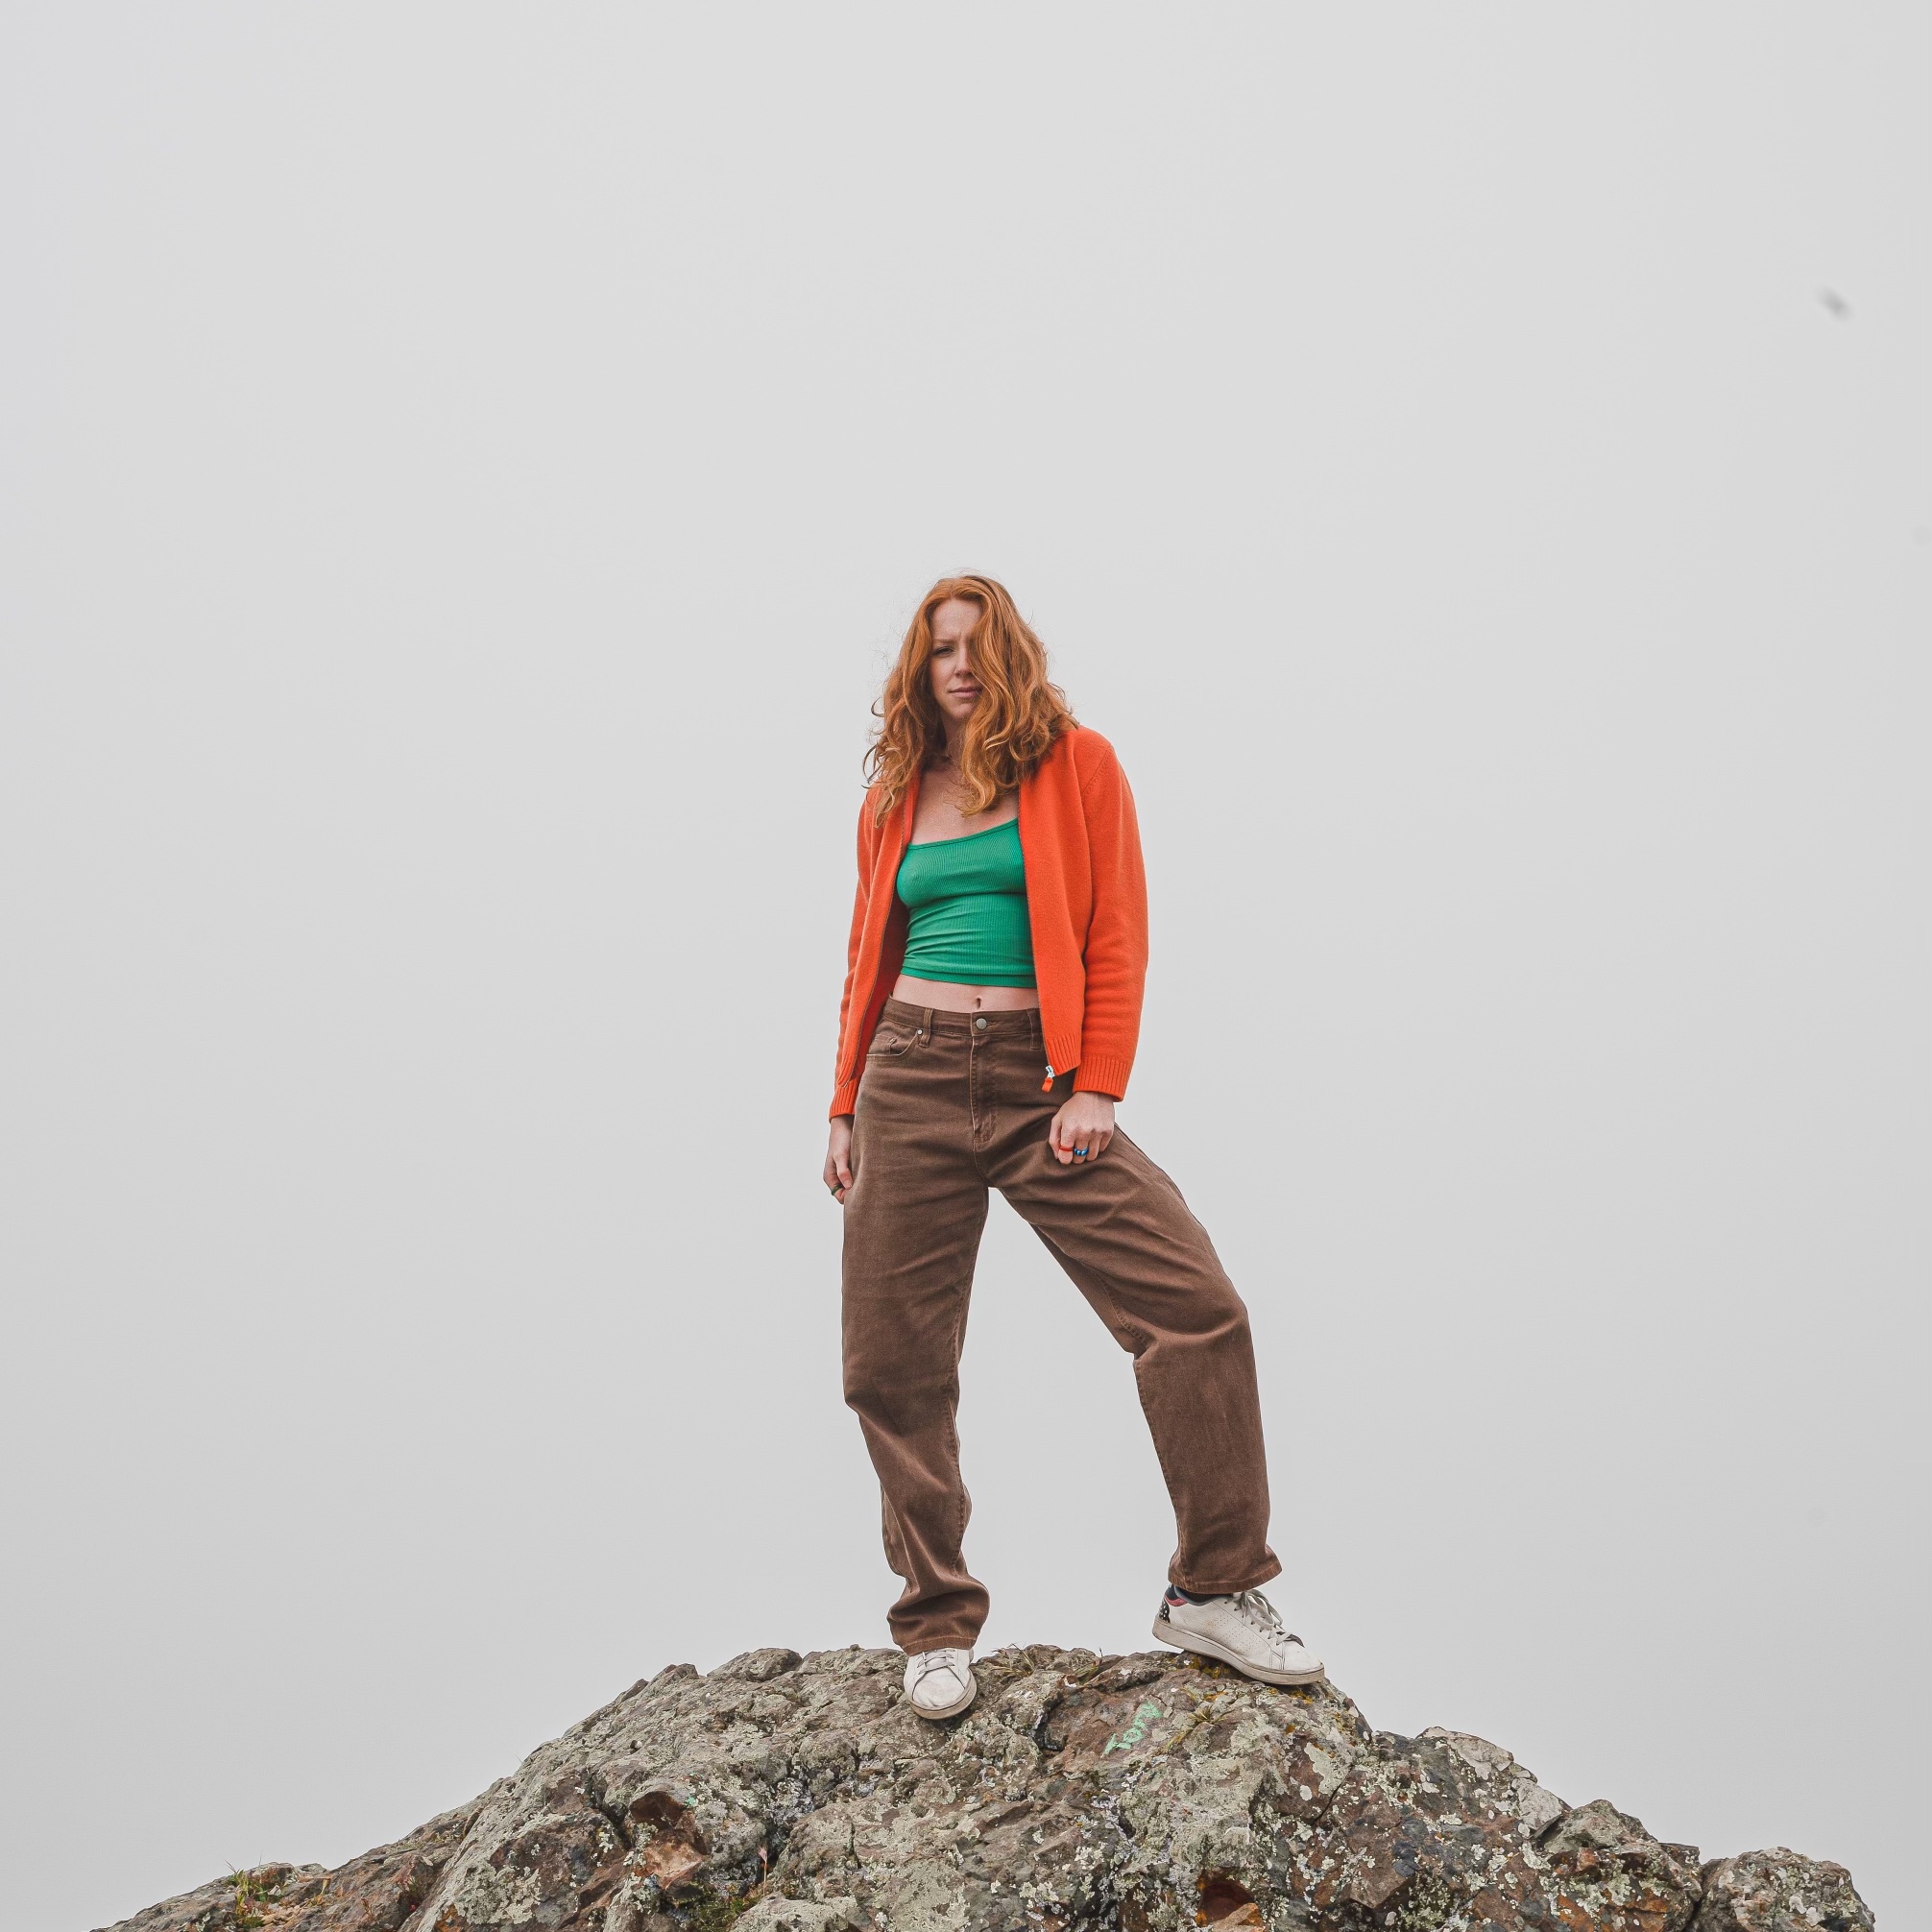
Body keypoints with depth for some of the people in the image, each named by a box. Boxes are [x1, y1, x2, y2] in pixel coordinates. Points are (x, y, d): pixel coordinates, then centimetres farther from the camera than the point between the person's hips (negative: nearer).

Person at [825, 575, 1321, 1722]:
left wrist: (1099, 1090, -10)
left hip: (1041, 1081, -2)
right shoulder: (896, 793, 14)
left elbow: (1119, 938, -1)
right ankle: (938, 1627, 14)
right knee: (895, 1365, 0)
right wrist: (847, 1108, 12)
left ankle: (1214, 1590, 1)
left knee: (1197, 1307, -13)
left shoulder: (1077, 764, 5)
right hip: (911, 1079, 2)